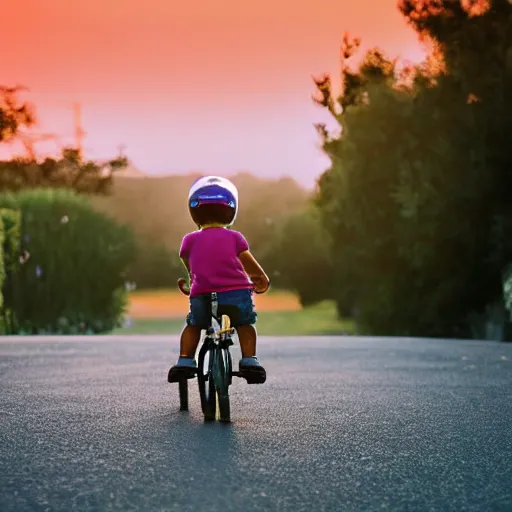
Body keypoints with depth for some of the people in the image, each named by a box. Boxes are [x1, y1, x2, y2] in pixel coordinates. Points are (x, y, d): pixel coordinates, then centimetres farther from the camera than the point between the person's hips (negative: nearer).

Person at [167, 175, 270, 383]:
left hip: (202, 297, 1)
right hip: (237, 293, -1)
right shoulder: (234, 238, 8)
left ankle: (185, 360, 14)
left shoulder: (190, 240, 10)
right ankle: (249, 360, 9)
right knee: (245, 324, 25)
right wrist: (262, 281, 29)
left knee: (193, 325, 28)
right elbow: (250, 265, 10)